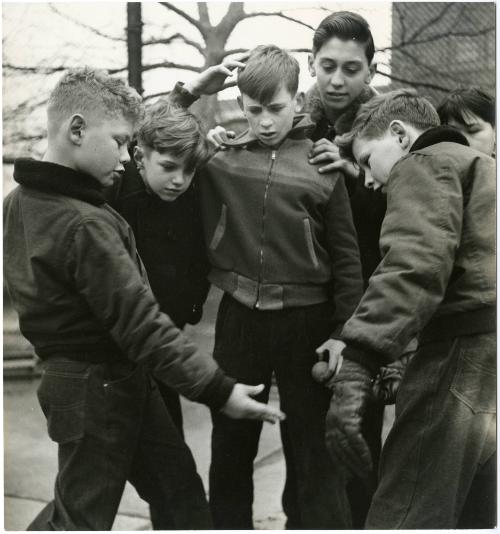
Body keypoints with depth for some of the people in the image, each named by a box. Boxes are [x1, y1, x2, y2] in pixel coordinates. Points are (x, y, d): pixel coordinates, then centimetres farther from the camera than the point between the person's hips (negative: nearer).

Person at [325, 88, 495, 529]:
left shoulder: (425, 164, 0)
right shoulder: (483, 168, 31)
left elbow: (417, 261, -18)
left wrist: (358, 362, -28)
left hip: (467, 354, -10)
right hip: (487, 354, 10)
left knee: (405, 517, -10)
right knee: (475, 517, 15)